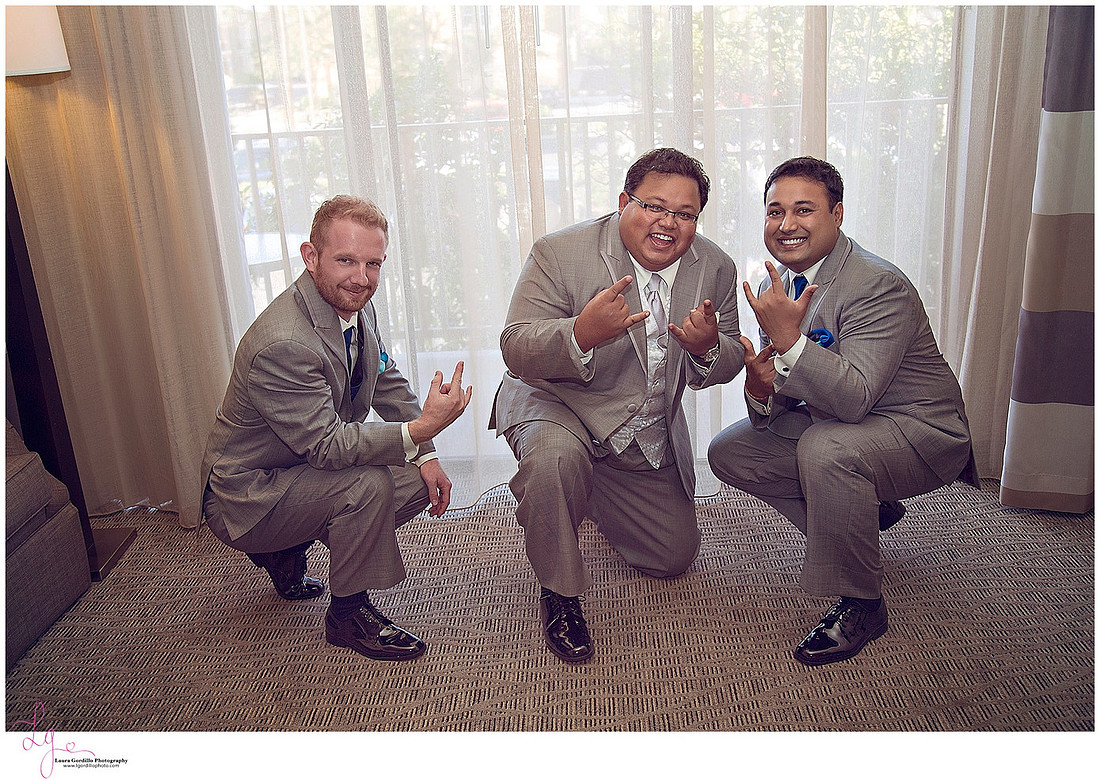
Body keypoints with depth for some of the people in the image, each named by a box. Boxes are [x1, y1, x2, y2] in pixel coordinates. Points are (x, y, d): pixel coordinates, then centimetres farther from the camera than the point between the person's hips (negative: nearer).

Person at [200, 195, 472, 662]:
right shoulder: (282, 344, -33)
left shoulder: (357, 307, -4)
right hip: (245, 497, -9)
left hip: (304, 467, 9)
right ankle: (349, 614, -5)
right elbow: (326, 445, -33)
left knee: (418, 482, -1)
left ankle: (286, 554, 15)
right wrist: (421, 430, -42)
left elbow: (387, 382, 8)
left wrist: (426, 456, -4)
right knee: (368, 484, -30)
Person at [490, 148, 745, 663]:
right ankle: (559, 591, -13)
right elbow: (516, 350, -24)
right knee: (556, 457, -40)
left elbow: (728, 365, 1)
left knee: (674, 556, 12)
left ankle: (589, 493, 41)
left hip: (648, 437, 5)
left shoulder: (716, 269, -6)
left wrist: (708, 347, -25)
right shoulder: (559, 254, -20)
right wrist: (582, 334, -45)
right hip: (553, 403, -4)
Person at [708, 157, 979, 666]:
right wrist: (761, 391, -22)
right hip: (828, 423, 9)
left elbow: (855, 399, -34)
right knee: (728, 452, 0)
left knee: (825, 448, -37)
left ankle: (861, 605, -15)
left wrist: (790, 339, -43)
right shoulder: (776, 288, 0)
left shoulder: (881, 286, -25)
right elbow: (776, 403, 2)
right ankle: (867, 512, 15)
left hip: (920, 433, -8)